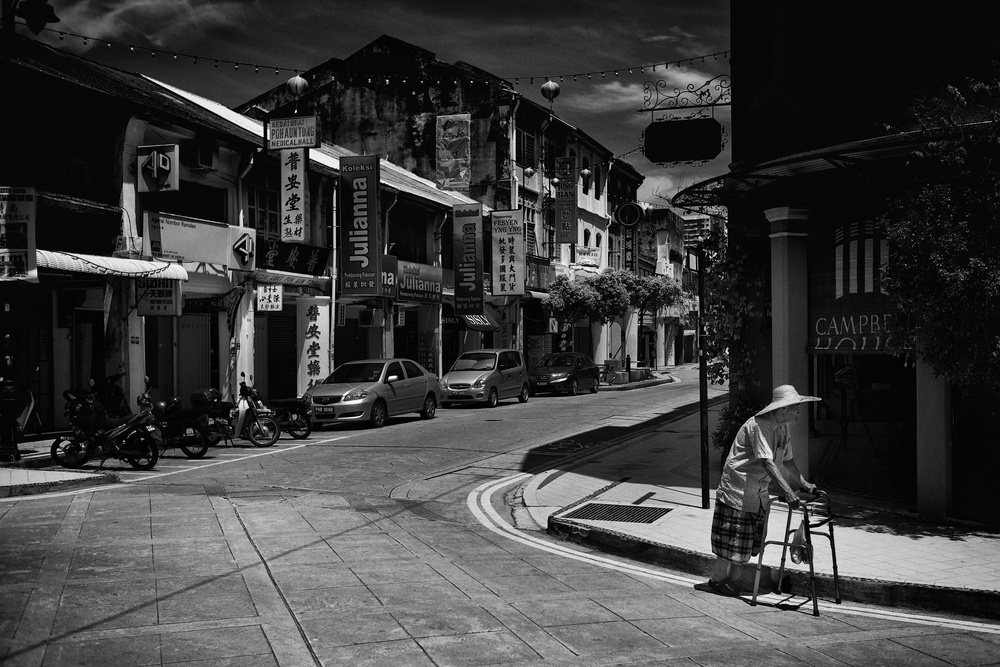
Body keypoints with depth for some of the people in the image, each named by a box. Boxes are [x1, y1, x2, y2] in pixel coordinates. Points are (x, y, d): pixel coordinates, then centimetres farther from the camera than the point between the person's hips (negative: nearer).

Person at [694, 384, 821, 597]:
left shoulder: (782, 428, 7)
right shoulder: (759, 425, -23)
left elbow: (787, 460, 20)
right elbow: (767, 462, -31)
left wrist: (803, 483, 14)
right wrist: (788, 492, -36)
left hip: (758, 491, 8)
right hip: (737, 487, -8)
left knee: (747, 539, 10)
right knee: (731, 538, -3)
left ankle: (732, 581, 20)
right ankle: (717, 580, 9)